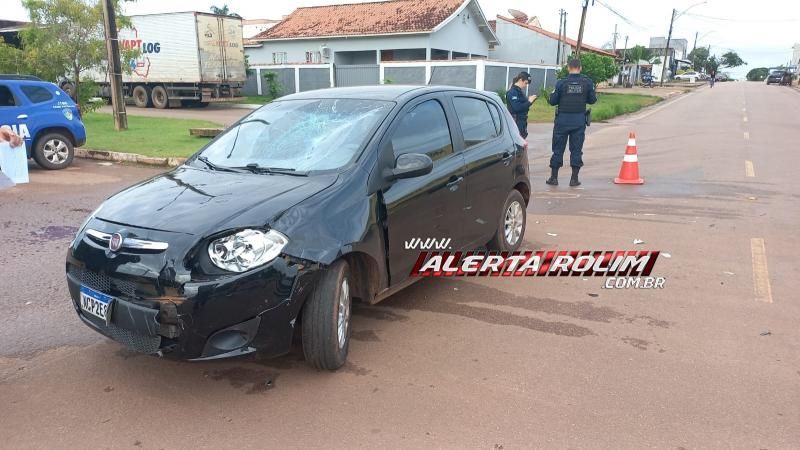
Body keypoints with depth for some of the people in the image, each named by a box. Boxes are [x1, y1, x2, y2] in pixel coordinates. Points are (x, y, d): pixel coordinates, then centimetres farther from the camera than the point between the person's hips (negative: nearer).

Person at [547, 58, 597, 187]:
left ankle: (554, 177, 10)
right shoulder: (588, 83, -3)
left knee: (558, 149, 7)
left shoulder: (561, 83, -9)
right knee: (576, 149, 8)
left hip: (563, 119, -1)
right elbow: (592, 100, 4)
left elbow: (552, 101, -6)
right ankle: (574, 179, 9)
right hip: (579, 120, 1)